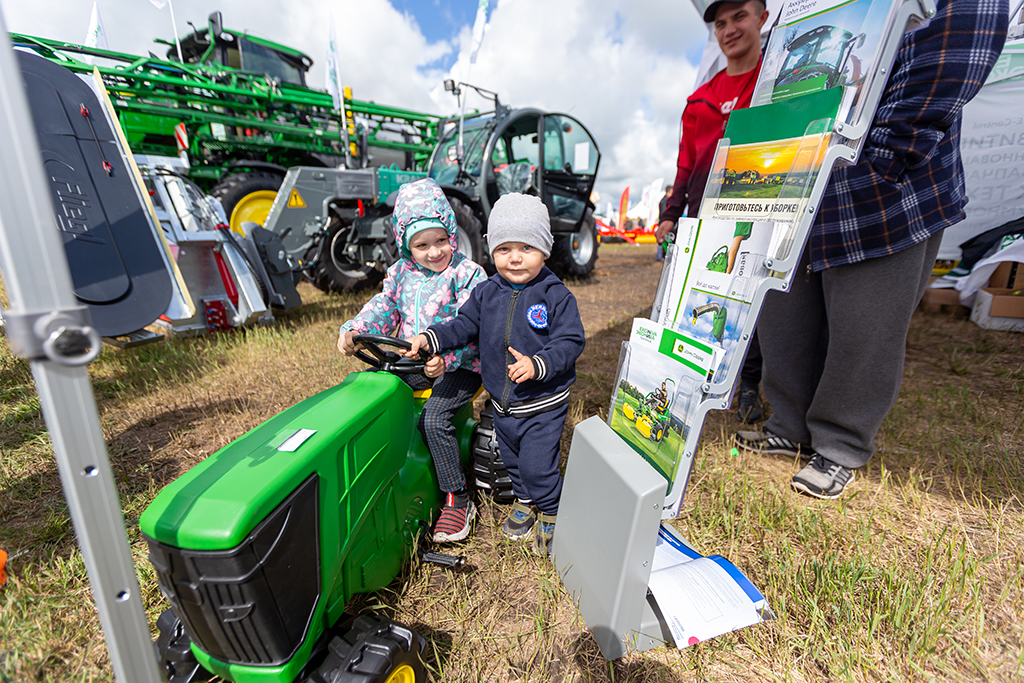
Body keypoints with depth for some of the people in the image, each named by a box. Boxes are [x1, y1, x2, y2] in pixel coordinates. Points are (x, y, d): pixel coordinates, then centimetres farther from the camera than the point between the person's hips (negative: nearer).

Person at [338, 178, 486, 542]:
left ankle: (458, 500, -8)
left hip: (458, 365, -6)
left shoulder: (468, 274, -9)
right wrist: (354, 330, -9)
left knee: (433, 418, -26)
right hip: (409, 362, 7)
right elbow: (383, 308, 10)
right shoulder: (401, 272, 10)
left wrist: (445, 359, -34)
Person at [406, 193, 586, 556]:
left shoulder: (556, 296, -14)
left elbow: (570, 342, -16)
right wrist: (430, 338, -10)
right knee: (513, 460, 22)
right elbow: (464, 325, 5)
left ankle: (551, 515, 30)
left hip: (544, 404, -5)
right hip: (502, 403, 5)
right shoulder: (485, 293, -2)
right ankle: (524, 502, 50)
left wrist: (537, 364, -31)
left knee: (538, 465, 0)